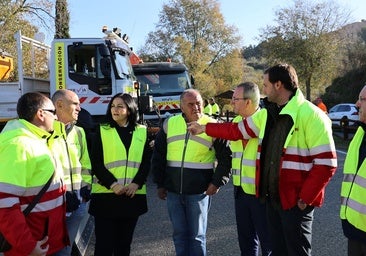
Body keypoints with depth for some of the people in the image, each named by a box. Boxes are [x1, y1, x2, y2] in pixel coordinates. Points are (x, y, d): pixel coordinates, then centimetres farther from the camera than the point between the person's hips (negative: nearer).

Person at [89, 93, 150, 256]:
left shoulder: (141, 131, 8)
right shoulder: (102, 131, 3)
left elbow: (146, 162, 7)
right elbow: (96, 163, -2)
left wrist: (136, 184, -9)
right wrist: (112, 184, -14)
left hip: (133, 195, 2)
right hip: (106, 194, -2)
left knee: (124, 242, 13)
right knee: (104, 243, -1)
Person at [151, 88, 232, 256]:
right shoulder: (169, 124, 4)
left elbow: (226, 157, -2)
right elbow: (158, 156, 10)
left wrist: (217, 182, -7)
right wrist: (160, 184, 8)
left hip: (199, 192, -3)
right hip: (173, 192, 3)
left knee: (197, 236, 7)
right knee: (179, 234, 13)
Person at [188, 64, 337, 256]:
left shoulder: (311, 116, -17)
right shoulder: (266, 114, 8)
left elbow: (326, 164, -19)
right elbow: (236, 130, 19)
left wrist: (305, 198, -17)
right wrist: (204, 128, 21)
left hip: (296, 201, -7)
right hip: (272, 197, 7)